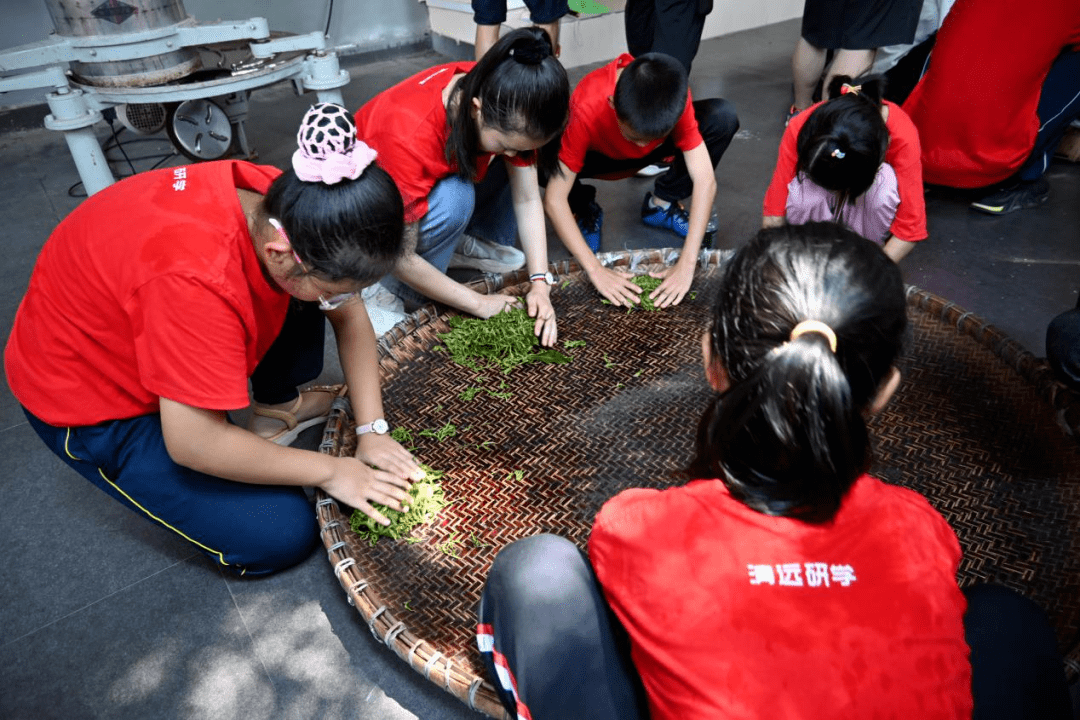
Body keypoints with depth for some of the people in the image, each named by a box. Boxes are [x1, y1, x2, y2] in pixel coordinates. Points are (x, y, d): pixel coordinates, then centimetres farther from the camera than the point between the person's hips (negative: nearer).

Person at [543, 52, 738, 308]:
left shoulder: (675, 95, -33)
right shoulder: (587, 110, -39)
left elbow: (705, 180, -34)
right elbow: (554, 199, -39)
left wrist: (686, 265, -42)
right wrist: (595, 269, -45)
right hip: (597, 156, -1)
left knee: (723, 117, -25)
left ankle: (661, 203, -3)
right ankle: (585, 210, -2)